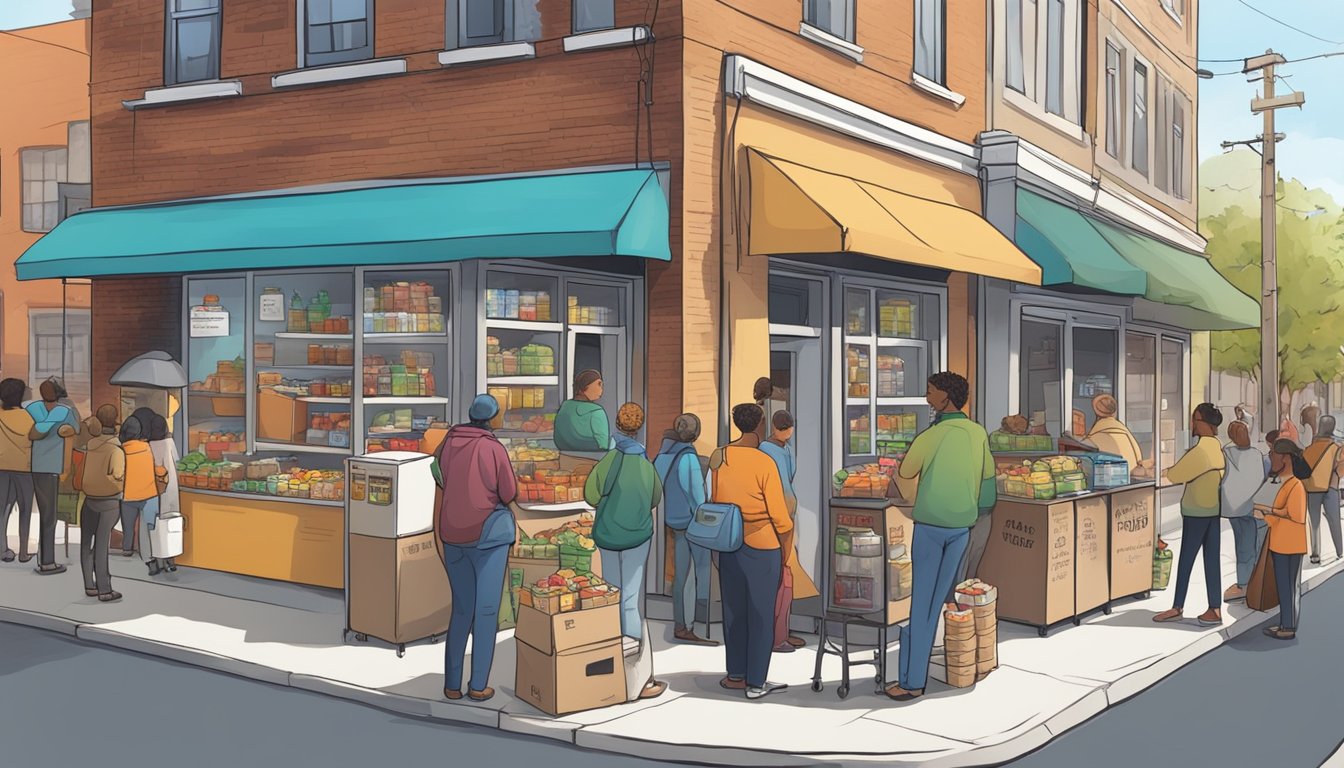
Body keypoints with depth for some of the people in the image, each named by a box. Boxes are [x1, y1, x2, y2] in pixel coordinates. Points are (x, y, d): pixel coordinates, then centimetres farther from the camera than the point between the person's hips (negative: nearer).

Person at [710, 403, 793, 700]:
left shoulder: (717, 458, -1)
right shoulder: (764, 463, -17)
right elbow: (779, 514, -12)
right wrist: (786, 550, 1)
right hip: (762, 547, -5)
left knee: (734, 609, 14)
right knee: (760, 614, 4)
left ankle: (736, 675, 24)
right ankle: (756, 682, 11)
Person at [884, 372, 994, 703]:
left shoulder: (930, 436, -13)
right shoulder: (979, 433, 1)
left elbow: (904, 473, 1)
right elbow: (987, 474, 14)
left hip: (929, 526, -5)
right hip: (962, 526, 5)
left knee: (918, 603, -1)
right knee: (943, 600, 14)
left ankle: (912, 682, 0)